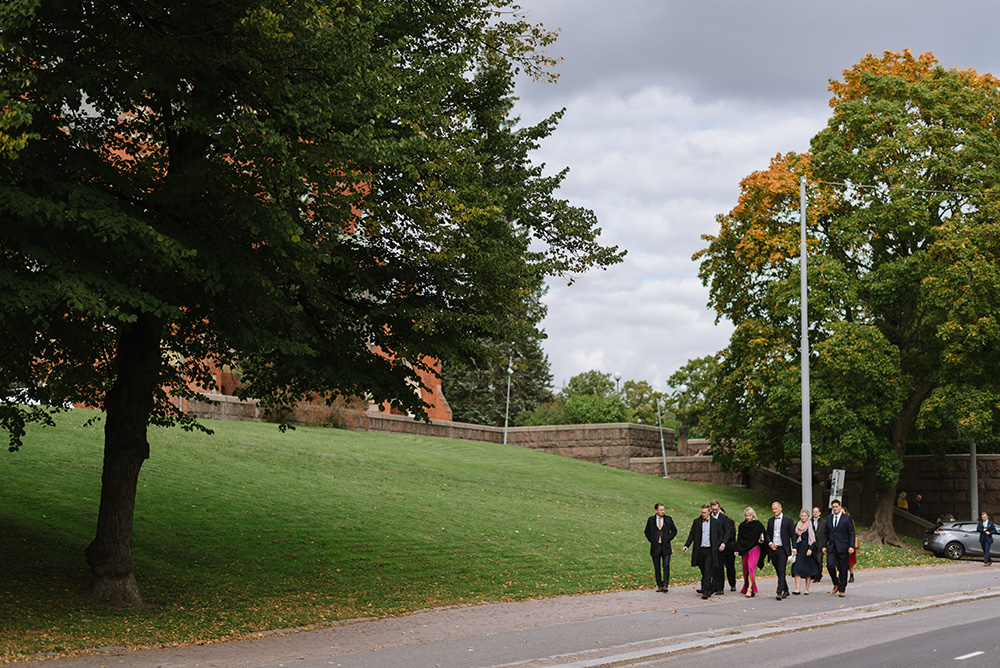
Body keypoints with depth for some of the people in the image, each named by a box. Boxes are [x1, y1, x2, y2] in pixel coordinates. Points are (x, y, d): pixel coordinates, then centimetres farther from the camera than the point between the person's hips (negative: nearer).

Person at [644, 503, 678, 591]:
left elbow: (674, 530, 13)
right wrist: (651, 540, 2)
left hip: (665, 547, -1)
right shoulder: (651, 520, 3)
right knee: (657, 567, 4)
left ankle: (665, 585, -9)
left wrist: (668, 539, -1)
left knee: (666, 566, -11)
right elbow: (647, 532, 15)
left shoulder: (668, 519, 4)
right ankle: (659, 586, 11)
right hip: (655, 547, 1)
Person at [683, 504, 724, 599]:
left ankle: (706, 591, -10)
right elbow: (692, 535, 8)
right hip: (700, 550, 3)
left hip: (710, 550, -3)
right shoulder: (696, 521, 7)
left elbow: (720, 535, 10)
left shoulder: (716, 522, 3)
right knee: (703, 571, 9)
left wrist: (720, 545, -4)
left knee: (708, 571, -10)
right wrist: (686, 545, -3)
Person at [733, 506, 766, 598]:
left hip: (754, 549, -4)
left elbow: (763, 535, 5)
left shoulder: (758, 525, -1)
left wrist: (762, 541, -16)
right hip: (744, 550, 4)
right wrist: (737, 550, 4)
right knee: (746, 569, 4)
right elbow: (739, 539, 11)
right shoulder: (742, 526, 9)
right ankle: (746, 587, 13)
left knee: (751, 568, -15)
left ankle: (750, 589, -19)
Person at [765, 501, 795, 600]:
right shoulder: (770, 521, 13)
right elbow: (767, 534, 16)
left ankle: (780, 592, -16)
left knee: (781, 571, -12)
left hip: (783, 549, -5)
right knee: (778, 572, 10)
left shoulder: (788, 520, 0)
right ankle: (785, 591, 21)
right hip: (773, 550, 5)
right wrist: (770, 543, -2)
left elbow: (792, 535, -1)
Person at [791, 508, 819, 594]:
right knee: (797, 569, -9)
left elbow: (813, 539, -3)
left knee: (808, 570, 0)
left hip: (808, 550, -3)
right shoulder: (797, 526, 12)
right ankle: (797, 589, -12)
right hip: (799, 549, 3)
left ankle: (807, 590, 6)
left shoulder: (811, 526, 2)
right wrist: (794, 548, -8)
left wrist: (810, 549, -15)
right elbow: (794, 537, 6)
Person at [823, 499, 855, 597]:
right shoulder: (829, 519, 12)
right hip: (831, 548, 3)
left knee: (843, 569, 0)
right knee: (830, 565, -12)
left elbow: (851, 534, -1)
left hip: (843, 548, -3)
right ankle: (836, 584, 10)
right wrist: (824, 545, 8)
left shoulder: (847, 519, 0)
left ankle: (842, 590, 9)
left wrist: (851, 546, -11)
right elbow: (826, 534, 16)